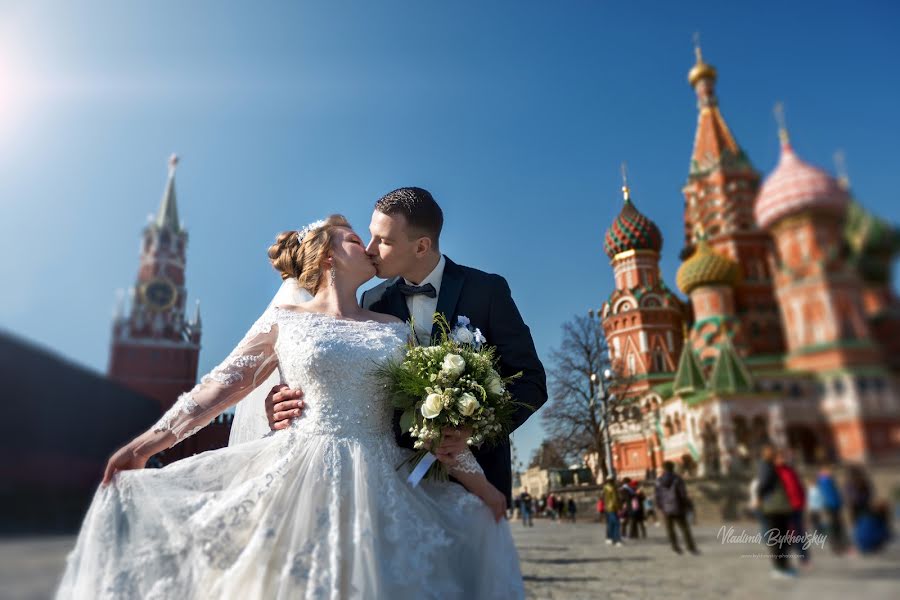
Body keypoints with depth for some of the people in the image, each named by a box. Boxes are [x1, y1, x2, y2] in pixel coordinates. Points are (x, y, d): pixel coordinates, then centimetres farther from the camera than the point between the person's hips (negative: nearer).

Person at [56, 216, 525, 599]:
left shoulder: (394, 329, 10)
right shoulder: (283, 320, 4)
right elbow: (223, 384, 4)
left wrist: (476, 479, 7)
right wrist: (147, 442, -1)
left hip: (381, 489, 3)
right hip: (304, 479, -2)